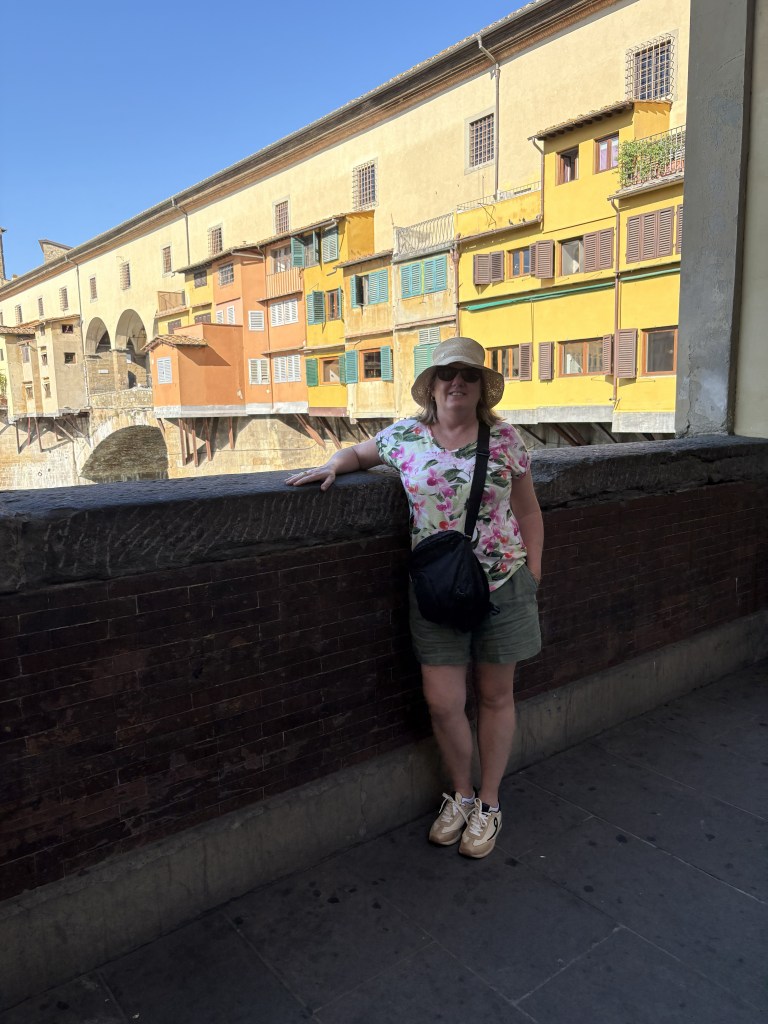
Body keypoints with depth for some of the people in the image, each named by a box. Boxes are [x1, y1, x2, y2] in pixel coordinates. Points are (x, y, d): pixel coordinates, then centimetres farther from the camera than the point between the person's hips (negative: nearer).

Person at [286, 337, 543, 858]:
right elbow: (358, 452, 17)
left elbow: (528, 511, 6)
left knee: (496, 697, 12)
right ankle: (461, 795, 31)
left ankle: (489, 804, 33)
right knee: (443, 702, 2)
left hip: (504, 584, 0)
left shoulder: (505, 439, -1)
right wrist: (333, 465, -5)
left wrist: (533, 575, 3)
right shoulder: (404, 437, 0)